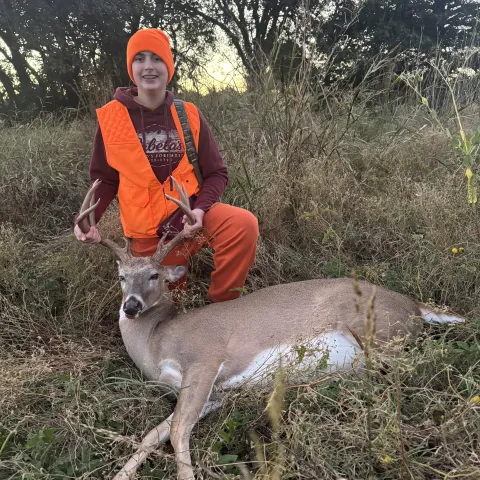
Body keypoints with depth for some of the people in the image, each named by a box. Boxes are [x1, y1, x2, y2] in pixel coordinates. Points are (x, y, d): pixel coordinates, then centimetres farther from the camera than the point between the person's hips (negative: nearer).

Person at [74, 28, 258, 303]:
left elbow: (216, 173, 0)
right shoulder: (111, 117, -5)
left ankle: (222, 306, -8)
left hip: (192, 214, 0)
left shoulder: (188, 114, -3)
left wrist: (200, 210, -19)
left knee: (243, 224, -29)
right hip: (149, 233, 0)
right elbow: (105, 180, 3)